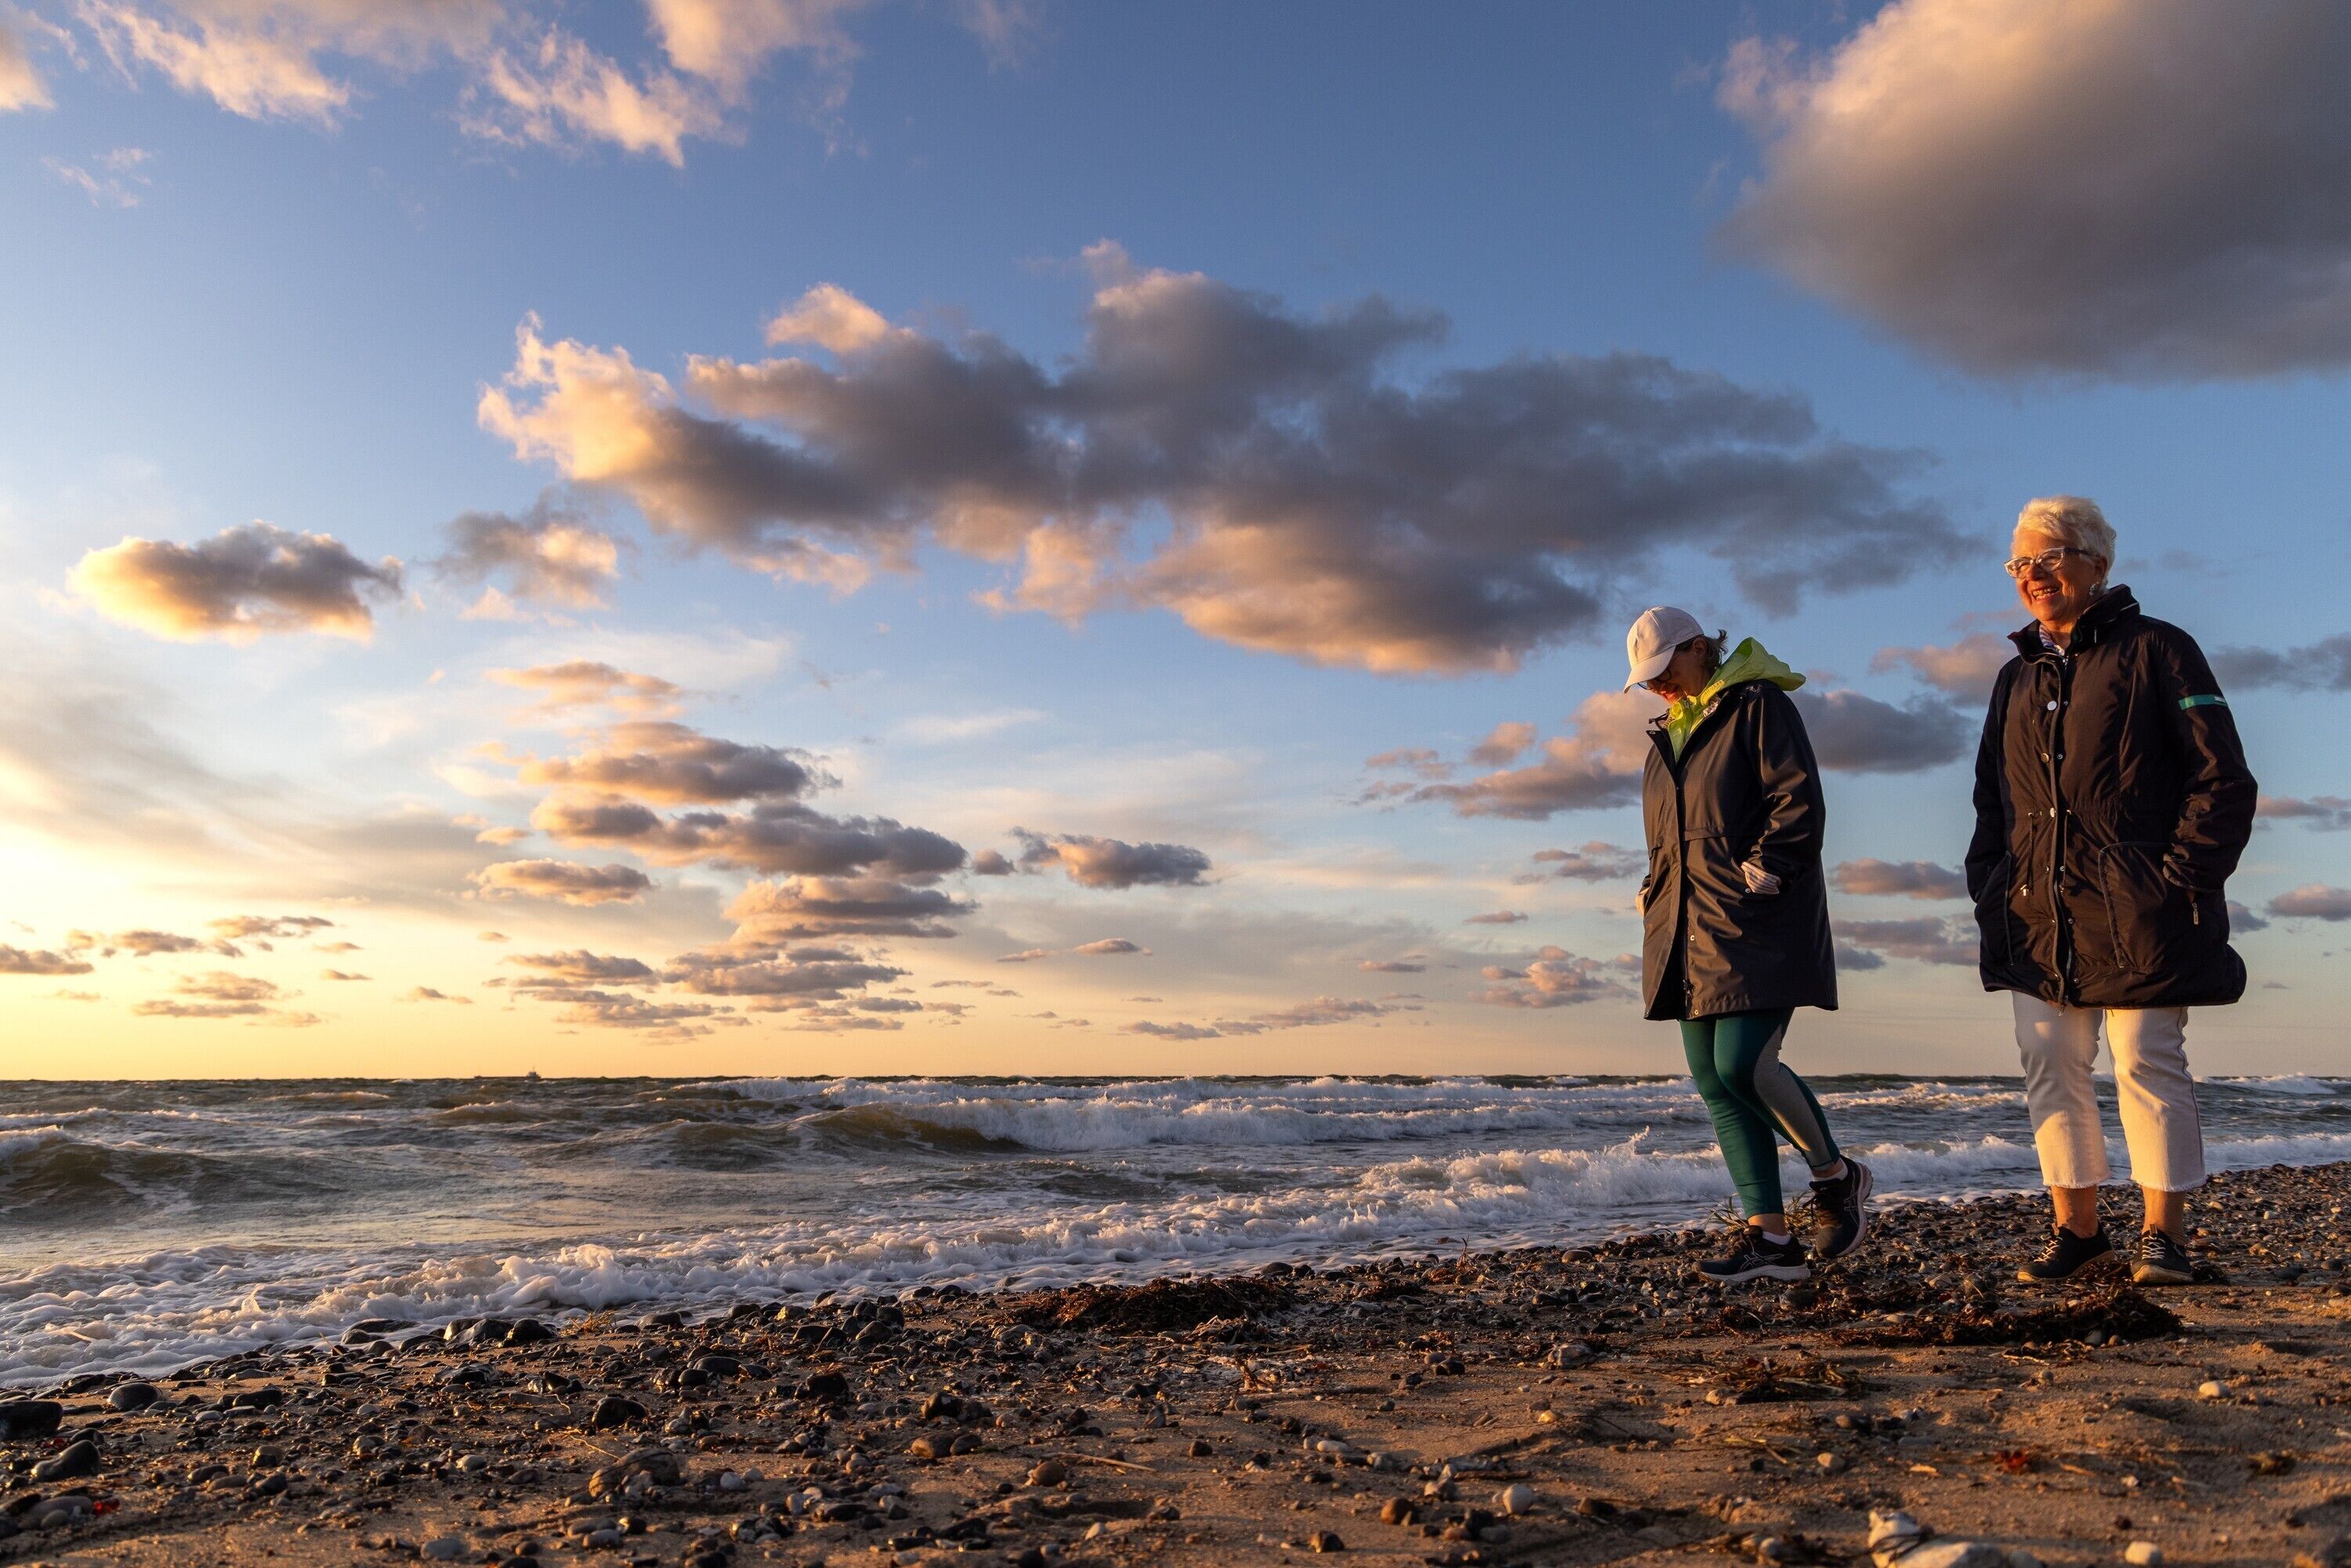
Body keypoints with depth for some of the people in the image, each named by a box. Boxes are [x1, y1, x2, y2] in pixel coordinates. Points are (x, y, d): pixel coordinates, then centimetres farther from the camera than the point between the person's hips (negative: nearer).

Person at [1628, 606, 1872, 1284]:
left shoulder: (1759, 706, -1)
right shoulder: (1668, 734, 22)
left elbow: (1800, 802, -10)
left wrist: (1763, 870, -18)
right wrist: (1655, 895, 15)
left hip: (1758, 925, -8)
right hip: (1692, 933, 8)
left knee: (1743, 1064, -16)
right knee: (1715, 1083, 2)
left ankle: (1837, 1177, 10)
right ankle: (1770, 1237, 7)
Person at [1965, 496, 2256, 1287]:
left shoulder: (2156, 650, 0)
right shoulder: (2016, 678, 17)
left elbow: (2223, 781, -4)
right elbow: (1990, 799, 22)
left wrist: (2181, 879, -12)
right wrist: (1989, 888, 9)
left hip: (2138, 913, -5)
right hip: (2038, 913, 5)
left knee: (2147, 1063, -2)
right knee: (2048, 1066, 4)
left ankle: (2163, 1236, 10)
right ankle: (2077, 1229, 14)